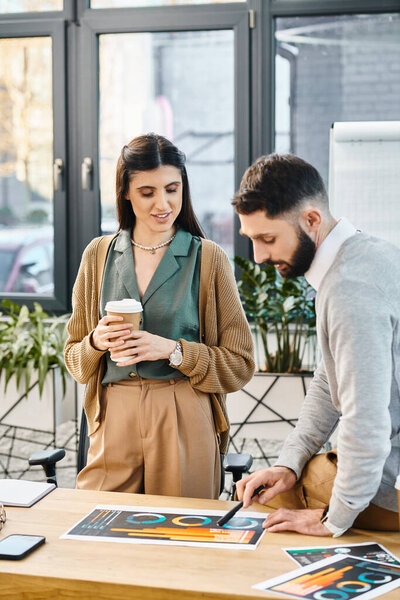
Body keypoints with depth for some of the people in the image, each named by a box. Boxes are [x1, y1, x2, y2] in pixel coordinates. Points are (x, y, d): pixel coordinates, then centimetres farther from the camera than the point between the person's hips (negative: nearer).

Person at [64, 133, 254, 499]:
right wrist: (97, 342, -7)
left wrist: (173, 350, -14)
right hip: (114, 419, 2)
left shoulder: (209, 259, -1)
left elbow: (240, 365, -2)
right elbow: (74, 358, 14)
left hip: (185, 422, -2)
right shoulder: (99, 255, 8)